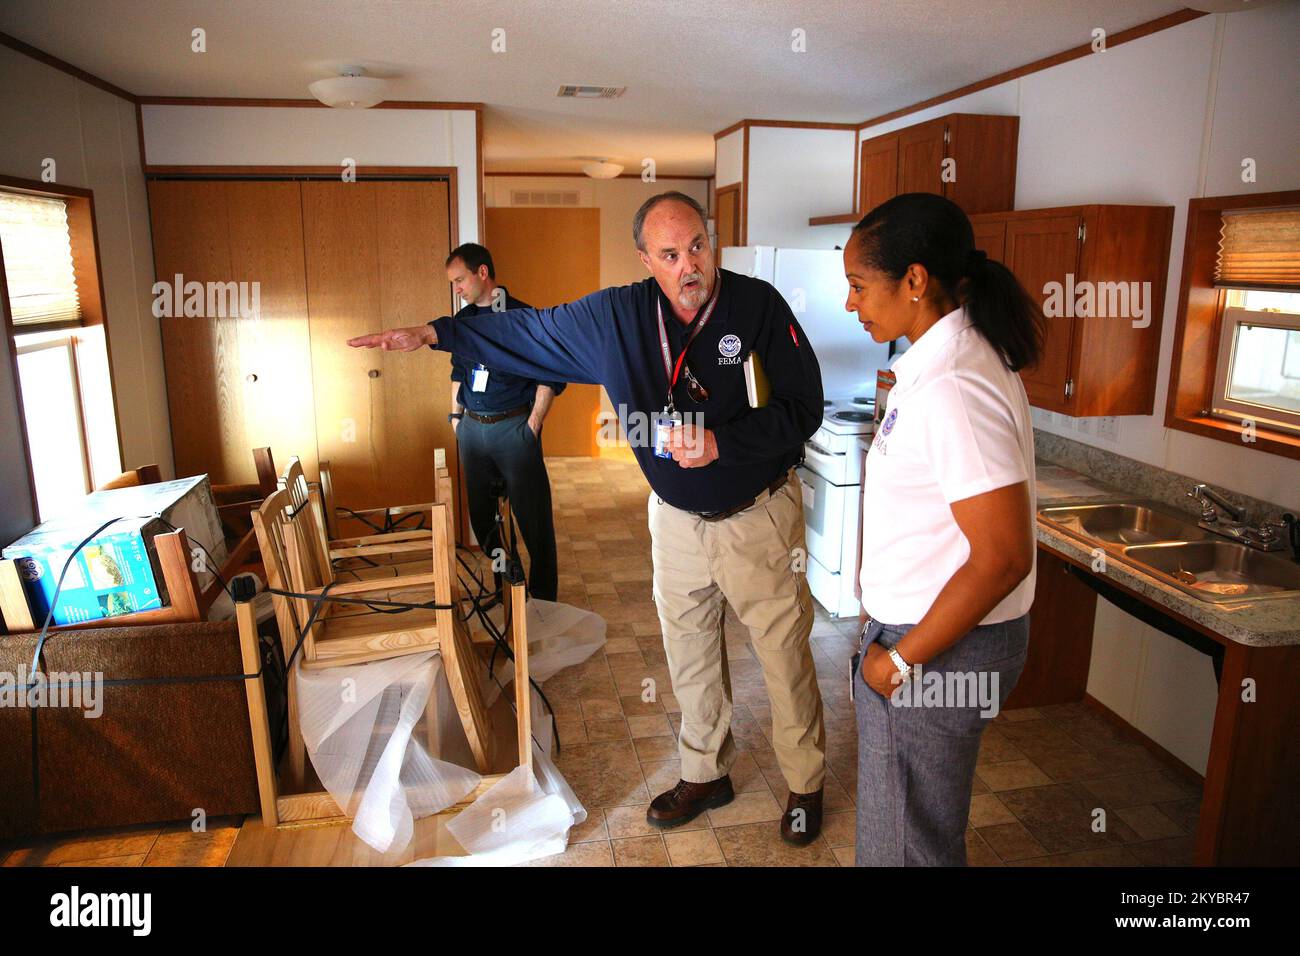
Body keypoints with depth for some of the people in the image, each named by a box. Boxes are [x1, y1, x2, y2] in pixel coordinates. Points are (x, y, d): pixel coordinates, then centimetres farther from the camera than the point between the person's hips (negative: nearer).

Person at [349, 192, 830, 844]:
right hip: (676, 517, 4)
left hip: (758, 514, -4)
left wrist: (723, 441, -28)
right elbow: (528, 330, 5)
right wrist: (433, 334, 0)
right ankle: (706, 773, 40)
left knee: (785, 654, 6)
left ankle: (806, 784, 30)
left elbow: (803, 407, -16)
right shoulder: (616, 316, -5)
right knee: (688, 653, 17)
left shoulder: (758, 304, -15)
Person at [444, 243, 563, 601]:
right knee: (480, 513, 15)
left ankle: (544, 598, 10)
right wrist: (456, 415, 17)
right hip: (472, 428, 6)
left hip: (514, 427, -6)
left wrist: (534, 424, -10)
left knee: (533, 516, -1)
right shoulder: (462, 320, 9)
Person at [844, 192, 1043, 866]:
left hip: (940, 649, -9)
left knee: (907, 841, 10)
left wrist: (901, 659, -18)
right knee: (925, 824, 26)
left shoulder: (952, 388, -26)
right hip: (921, 623, 9)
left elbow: (1003, 558, -28)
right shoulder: (958, 354, 6)